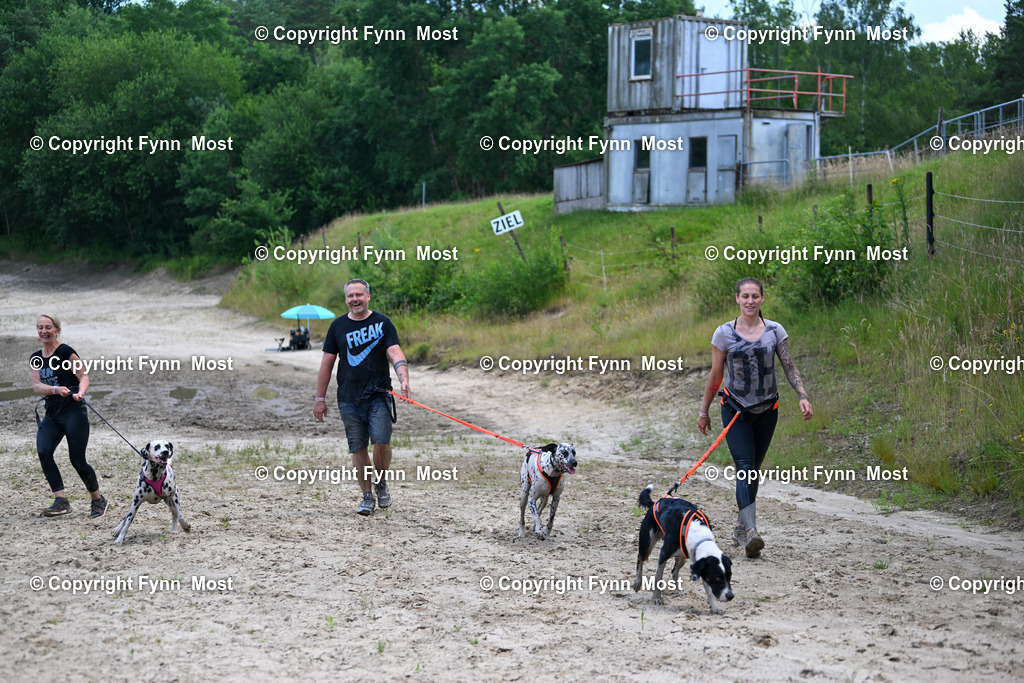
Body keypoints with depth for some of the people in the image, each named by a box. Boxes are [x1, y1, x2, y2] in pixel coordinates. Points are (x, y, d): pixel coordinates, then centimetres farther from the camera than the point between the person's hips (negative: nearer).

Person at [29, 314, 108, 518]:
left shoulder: (66, 352, -5)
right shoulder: (36, 358, 12)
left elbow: (83, 376, -9)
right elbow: (36, 386, 1)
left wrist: (80, 392, -31)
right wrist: (56, 390, -19)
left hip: (73, 411, -6)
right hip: (51, 414, 6)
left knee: (77, 460, -7)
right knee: (43, 452, -18)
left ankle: (98, 500, 15)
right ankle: (61, 501, -19)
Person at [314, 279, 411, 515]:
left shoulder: (382, 323, 2)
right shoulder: (338, 326, 8)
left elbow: (396, 354, -9)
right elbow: (327, 363, 11)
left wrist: (404, 380, -27)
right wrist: (320, 399, 9)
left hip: (378, 395, -2)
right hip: (349, 398, 2)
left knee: (381, 441, -14)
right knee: (358, 448, 1)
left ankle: (381, 483, 12)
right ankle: (367, 496, 12)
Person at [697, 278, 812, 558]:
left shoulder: (775, 331, -1)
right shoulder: (724, 333, -4)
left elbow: (790, 368, -1)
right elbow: (715, 376, 3)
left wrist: (803, 396, -16)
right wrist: (704, 411, 8)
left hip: (766, 410, 2)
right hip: (735, 409, -2)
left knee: (752, 469, 11)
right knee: (745, 467, -16)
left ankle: (740, 527, 27)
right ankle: (751, 532, -28)